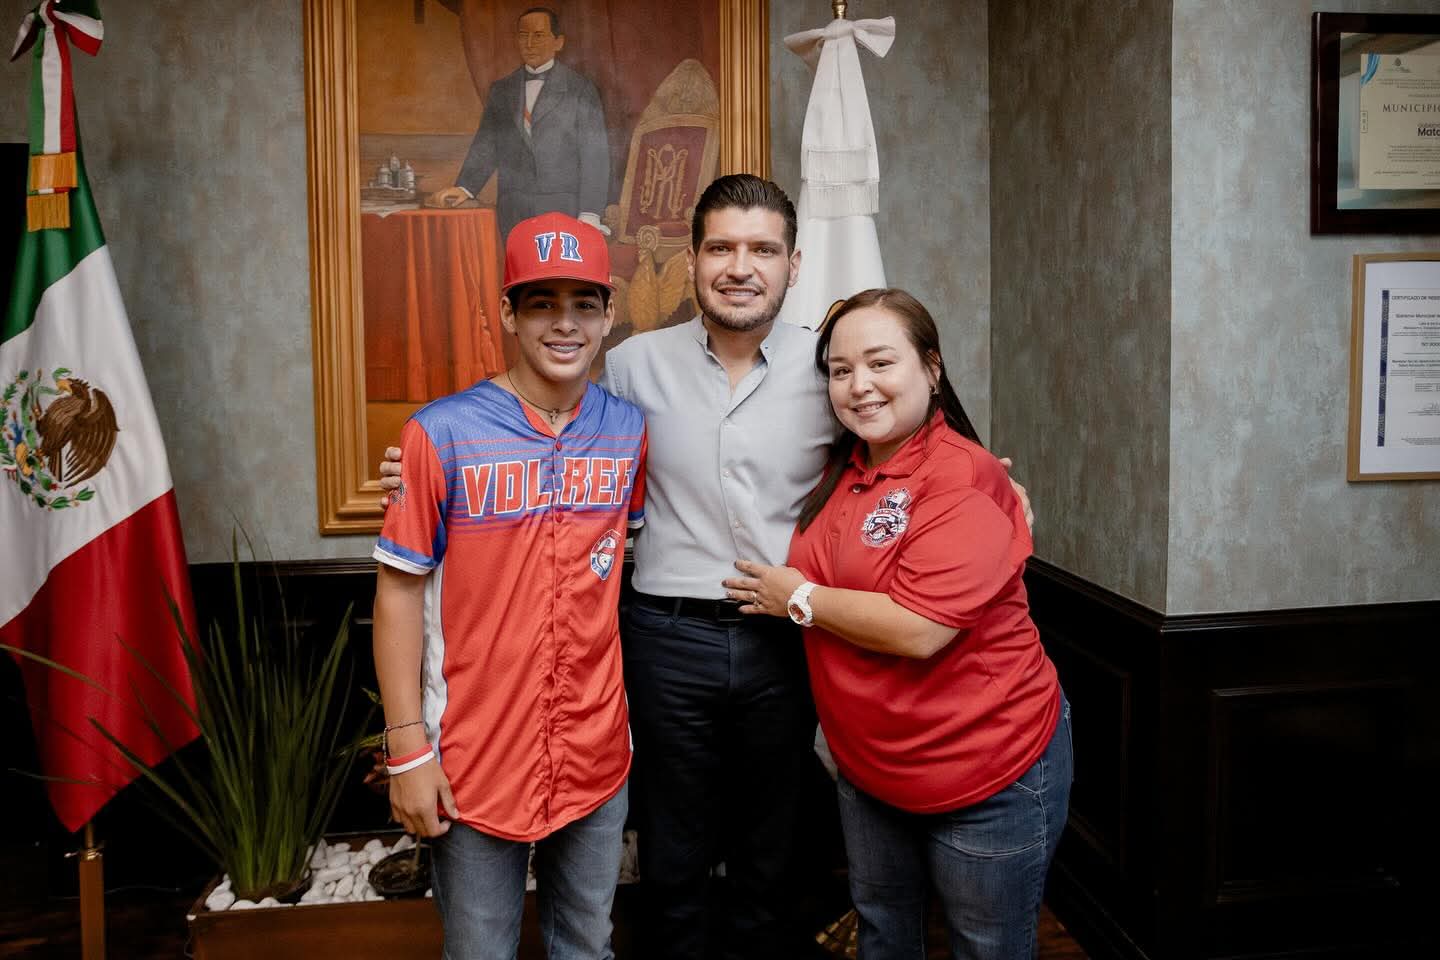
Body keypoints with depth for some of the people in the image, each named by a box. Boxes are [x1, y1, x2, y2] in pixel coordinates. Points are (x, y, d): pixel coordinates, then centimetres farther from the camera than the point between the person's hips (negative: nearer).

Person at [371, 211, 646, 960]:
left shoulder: (628, 429, 1)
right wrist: (406, 748, -10)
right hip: (476, 758, -3)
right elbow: (399, 593, -8)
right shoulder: (442, 434, -12)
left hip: (597, 753, 4)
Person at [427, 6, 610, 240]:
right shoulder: (500, 90, 16)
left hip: (564, 211, -3)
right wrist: (464, 188, -8)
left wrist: (589, 217, -10)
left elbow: (595, 156, 0)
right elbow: (486, 146, 10)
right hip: (513, 214, 3)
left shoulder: (580, 89, 4)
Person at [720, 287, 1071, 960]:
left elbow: (918, 628, -31)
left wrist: (799, 598, -18)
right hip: (870, 766, 7)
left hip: (988, 774, -7)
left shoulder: (963, 478, -22)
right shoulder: (843, 469, 2)